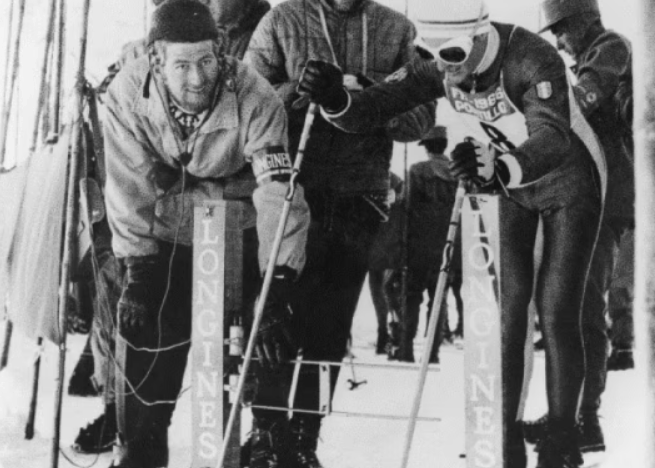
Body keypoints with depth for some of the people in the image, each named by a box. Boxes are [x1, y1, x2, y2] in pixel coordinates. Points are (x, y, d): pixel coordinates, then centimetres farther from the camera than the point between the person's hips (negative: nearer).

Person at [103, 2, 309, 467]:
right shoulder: (128, 94, -21)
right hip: (164, 235, 2)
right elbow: (129, 188, -17)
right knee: (142, 327, -3)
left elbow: (279, 193, -32)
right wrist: (138, 272, -21)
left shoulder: (255, 97, -28)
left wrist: (277, 291, -38)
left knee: (270, 339, -9)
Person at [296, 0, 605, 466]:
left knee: (557, 314, -6)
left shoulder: (533, 58, -35)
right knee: (506, 310, -1)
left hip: (567, 179, -4)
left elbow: (554, 139, -49)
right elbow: (371, 109, -24)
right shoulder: (437, 68, -19)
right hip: (507, 184, 5)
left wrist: (499, 167, -68)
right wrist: (335, 98, -47)